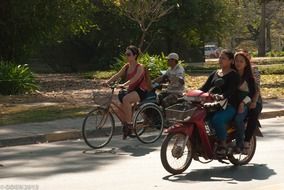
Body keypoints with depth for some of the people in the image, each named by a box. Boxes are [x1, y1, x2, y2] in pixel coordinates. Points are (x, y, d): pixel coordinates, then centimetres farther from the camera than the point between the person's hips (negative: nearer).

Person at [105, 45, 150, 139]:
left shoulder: (140, 67, -12)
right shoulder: (126, 67, 9)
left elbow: (134, 79, -28)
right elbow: (117, 76, 0)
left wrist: (123, 85, -43)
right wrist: (107, 82, -18)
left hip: (140, 91, -8)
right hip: (131, 90, 8)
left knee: (125, 99, -36)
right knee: (119, 111, -4)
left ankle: (129, 124, -28)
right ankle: (127, 127, 19)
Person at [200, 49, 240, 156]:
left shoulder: (233, 75, -1)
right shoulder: (214, 74, 21)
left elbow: (231, 90, -17)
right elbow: (205, 87, 14)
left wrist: (222, 96, -38)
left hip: (229, 106, -6)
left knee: (217, 119, -36)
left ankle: (223, 144, -21)